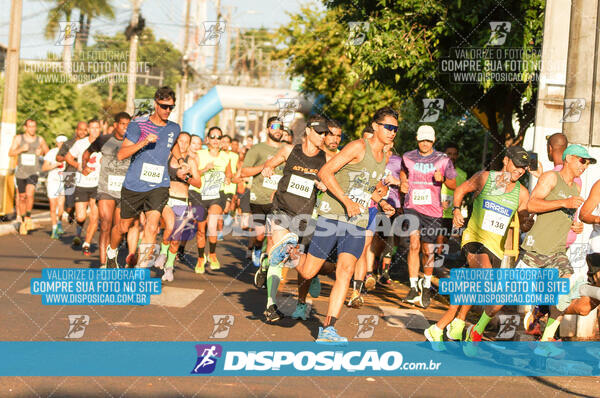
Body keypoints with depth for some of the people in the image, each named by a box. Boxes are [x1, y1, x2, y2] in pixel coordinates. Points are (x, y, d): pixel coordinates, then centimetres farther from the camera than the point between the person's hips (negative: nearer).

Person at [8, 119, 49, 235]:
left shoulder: (40, 139, 1)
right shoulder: (18, 138, -1)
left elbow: (48, 153, 13)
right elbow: (10, 153, -8)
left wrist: (41, 152, -8)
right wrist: (21, 149, -24)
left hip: (33, 172, -1)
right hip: (21, 172, 1)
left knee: (30, 194, -24)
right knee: (22, 198, 10)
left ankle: (28, 217, -6)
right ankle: (23, 221, 25)